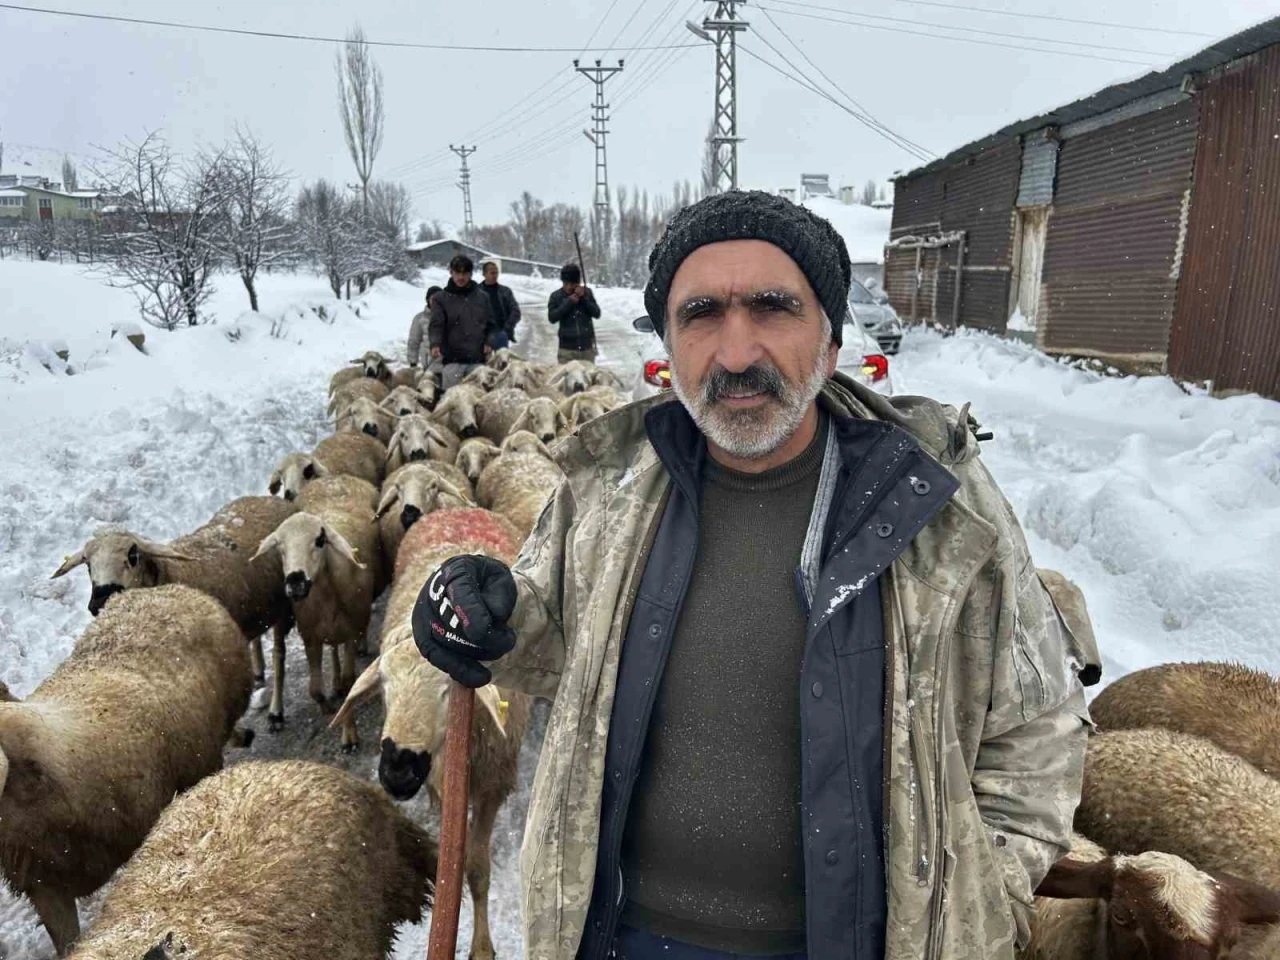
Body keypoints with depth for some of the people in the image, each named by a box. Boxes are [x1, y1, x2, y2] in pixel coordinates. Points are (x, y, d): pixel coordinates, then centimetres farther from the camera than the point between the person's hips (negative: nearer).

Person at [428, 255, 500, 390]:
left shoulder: (482, 297, 12)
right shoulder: (441, 298, 5)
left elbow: (491, 324, 17)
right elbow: (436, 325, -5)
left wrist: (489, 341, -2)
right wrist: (435, 344, -24)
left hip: (477, 359, 2)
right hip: (452, 359, -2)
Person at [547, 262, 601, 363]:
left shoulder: (587, 293, 3)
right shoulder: (556, 296, 0)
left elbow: (597, 314, -1)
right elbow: (552, 317, -9)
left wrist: (584, 298, -13)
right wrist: (569, 302, -14)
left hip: (588, 346, 2)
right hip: (567, 347, -1)